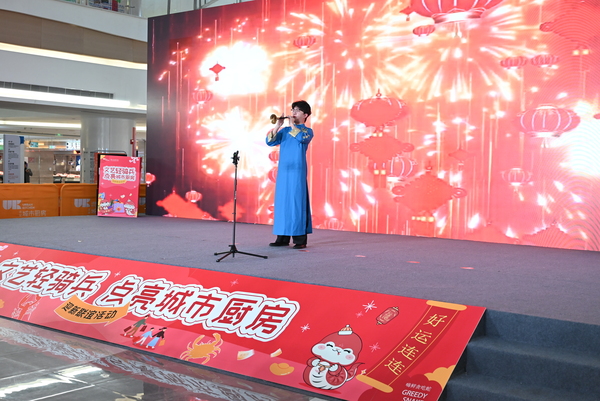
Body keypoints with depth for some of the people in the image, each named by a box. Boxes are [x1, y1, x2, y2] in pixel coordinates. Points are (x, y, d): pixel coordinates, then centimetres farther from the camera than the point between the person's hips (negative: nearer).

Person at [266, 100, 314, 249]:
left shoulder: (307, 131, 3)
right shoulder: (285, 130, 15)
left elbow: (302, 138, -20)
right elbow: (270, 142, 5)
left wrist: (292, 125, -11)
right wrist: (278, 126, -4)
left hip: (297, 171, -5)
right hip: (283, 170, 5)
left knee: (297, 202, -7)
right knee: (282, 202, 5)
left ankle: (300, 239, -5)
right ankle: (282, 237, 11)